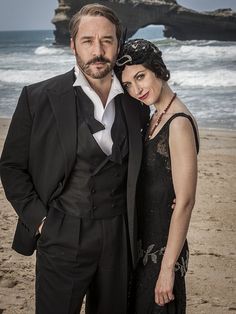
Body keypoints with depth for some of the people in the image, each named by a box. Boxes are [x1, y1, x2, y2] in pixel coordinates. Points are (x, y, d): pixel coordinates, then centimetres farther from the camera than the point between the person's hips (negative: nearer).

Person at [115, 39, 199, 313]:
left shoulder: (179, 123, -20)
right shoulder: (155, 118, 7)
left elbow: (185, 202, -22)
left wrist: (168, 268, -20)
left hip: (163, 246, -9)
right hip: (143, 241, 9)